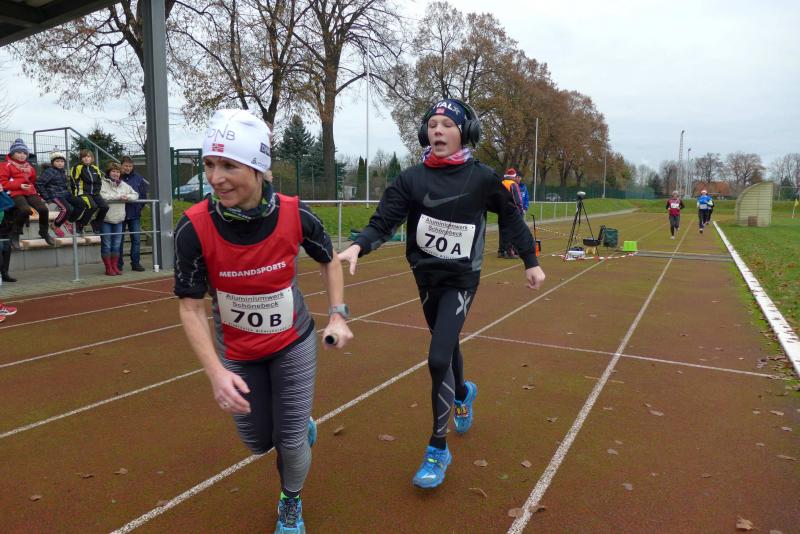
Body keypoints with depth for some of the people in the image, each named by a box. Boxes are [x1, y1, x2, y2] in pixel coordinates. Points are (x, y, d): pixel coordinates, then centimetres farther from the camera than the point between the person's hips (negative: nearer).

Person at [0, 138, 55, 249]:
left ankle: (44, 232, 5)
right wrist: (19, 185, -15)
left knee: (43, 209, -19)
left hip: (30, 192, 5)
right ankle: (15, 235, -15)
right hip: (16, 193, -5)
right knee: (25, 210, -33)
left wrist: (37, 194, 15)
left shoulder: (29, 167, 20)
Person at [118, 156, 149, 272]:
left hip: (135, 214, 2)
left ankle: (136, 263, 11)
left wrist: (140, 207, 4)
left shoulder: (138, 177, 5)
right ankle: (118, 265, 13)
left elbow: (143, 193, 9)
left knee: (136, 239, 2)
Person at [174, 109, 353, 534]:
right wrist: (216, 372, -26)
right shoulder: (194, 228, -25)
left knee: (291, 441, 5)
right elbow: (191, 307, -16)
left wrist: (338, 316, -10)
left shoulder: (295, 215, -23)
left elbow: (329, 260, -2)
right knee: (259, 442, 14)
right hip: (236, 353, 1)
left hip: (294, 345, -1)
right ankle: (302, 428, 52)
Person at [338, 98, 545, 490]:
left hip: (461, 281, -3)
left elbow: (510, 218, 4)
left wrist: (531, 261, 6)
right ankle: (463, 393, 56)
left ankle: (438, 449, 4)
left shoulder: (481, 178, -9)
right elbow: (383, 222, -14)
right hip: (426, 279, 4)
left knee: (439, 359, -14)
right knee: (447, 346, 22)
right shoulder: (412, 178, -6)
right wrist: (358, 246, -33)